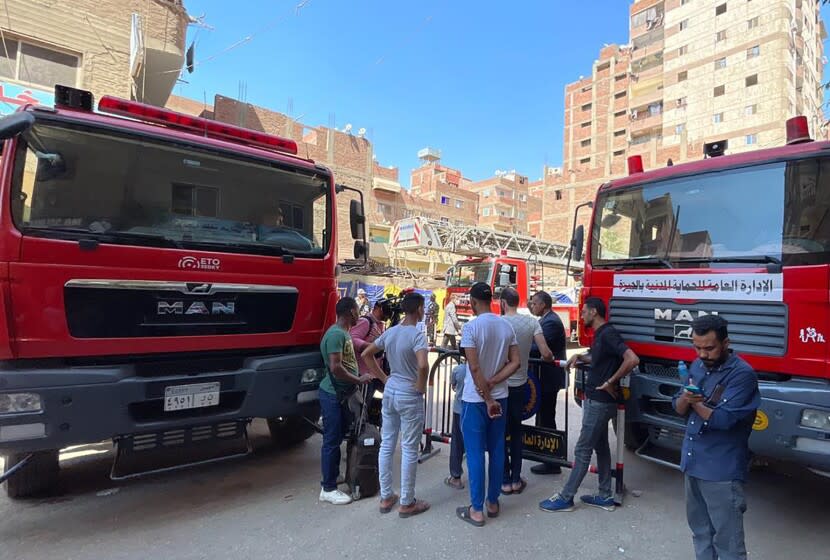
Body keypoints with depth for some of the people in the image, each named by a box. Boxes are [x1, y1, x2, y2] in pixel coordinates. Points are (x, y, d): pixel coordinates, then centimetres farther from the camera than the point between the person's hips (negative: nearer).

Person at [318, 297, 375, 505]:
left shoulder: (344, 332, 11)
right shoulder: (336, 334, -20)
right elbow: (335, 367, -26)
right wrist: (359, 380, -16)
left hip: (342, 394, 10)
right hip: (332, 395, -9)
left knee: (339, 437, 17)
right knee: (332, 440, -1)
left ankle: (334, 477, 30)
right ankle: (328, 489, 10)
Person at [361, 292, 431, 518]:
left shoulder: (390, 332, 3)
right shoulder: (417, 335, -18)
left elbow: (366, 354, 11)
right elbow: (423, 365, -33)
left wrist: (383, 378, 11)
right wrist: (421, 387, -15)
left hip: (390, 392, 7)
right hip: (409, 396, -7)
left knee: (386, 445, 14)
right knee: (409, 450, 6)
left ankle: (386, 497, 27)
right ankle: (407, 503, 18)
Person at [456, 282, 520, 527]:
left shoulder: (471, 326, -16)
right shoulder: (507, 326, 2)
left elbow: (474, 368, -19)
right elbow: (515, 362, 0)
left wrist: (487, 399, -12)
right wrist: (492, 384, -6)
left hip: (475, 400, -6)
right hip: (500, 397, 6)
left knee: (475, 454, 4)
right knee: (497, 451, 14)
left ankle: (476, 510, 14)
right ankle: (493, 503, 27)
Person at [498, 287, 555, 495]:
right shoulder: (532, 322, -4)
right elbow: (546, 354, -10)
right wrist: (550, 358, 13)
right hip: (520, 384, 4)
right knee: (516, 431, 18)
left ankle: (505, 481, 16)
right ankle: (516, 480, 24)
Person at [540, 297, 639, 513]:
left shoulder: (608, 334, -20)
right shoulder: (600, 334, 10)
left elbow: (632, 359, -31)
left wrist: (610, 382, -23)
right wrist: (581, 357, 9)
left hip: (599, 402, -10)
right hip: (596, 400, 10)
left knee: (582, 450, -2)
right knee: (601, 447, 16)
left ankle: (565, 498, 8)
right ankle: (605, 497, 27)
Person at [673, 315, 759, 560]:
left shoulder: (742, 374, -16)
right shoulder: (697, 366, 6)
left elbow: (722, 420, -22)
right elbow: (679, 408, 6)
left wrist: (695, 402, -8)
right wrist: (686, 398, -15)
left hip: (722, 470, -7)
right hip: (692, 462, 7)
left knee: (727, 539, 2)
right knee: (699, 529, 21)